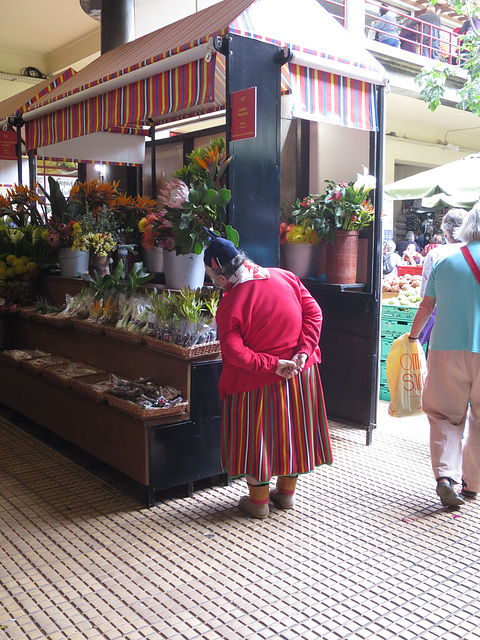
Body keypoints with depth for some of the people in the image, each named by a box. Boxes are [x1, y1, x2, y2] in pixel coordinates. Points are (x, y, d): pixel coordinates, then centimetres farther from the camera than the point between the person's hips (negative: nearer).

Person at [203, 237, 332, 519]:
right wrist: (303, 352, -9)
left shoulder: (229, 306, -18)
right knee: (293, 430, 19)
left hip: (258, 380, -5)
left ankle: (258, 501, 24)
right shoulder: (285, 277, -3)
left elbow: (234, 352, -23)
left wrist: (273, 364, -19)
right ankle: (287, 493, 34)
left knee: (255, 437, 12)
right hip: (300, 374, 5)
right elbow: (314, 313, -4)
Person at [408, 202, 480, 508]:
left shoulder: (445, 261, 6)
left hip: (446, 349, 1)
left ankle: (446, 474, -5)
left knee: (445, 415, 12)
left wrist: (412, 336, 26)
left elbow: (427, 306, 11)